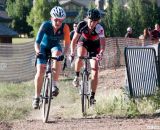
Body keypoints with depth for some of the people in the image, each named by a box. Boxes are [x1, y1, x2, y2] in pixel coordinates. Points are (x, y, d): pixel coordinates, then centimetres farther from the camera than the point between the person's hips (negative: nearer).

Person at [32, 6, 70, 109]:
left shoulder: (65, 28, -25)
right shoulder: (45, 25, -28)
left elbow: (67, 43, -25)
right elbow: (37, 41, -33)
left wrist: (64, 54, -44)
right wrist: (37, 51, -52)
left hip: (55, 46, 0)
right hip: (44, 47, 0)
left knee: (57, 53, -35)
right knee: (40, 71, -15)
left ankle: (54, 85, -31)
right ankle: (37, 97, -2)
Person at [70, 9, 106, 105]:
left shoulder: (99, 28, -31)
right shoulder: (82, 25, -26)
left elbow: (102, 43, -42)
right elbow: (74, 39, -20)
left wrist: (101, 53, -61)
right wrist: (72, 53, -30)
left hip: (94, 47, 0)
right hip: (83, 43, 0)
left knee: (95, 71, -13)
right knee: (80, 58, -35)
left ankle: (92, 96, -7)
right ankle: (77, 77, -9)